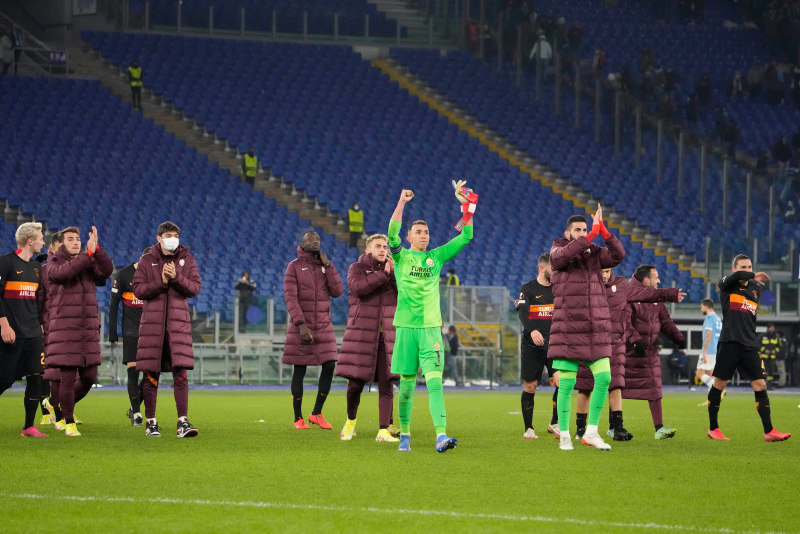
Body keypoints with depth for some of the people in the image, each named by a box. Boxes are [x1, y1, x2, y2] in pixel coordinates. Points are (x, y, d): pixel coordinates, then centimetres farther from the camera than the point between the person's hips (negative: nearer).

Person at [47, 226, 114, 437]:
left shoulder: (89, 263, 11)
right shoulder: (53, 265, 0)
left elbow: (107, 270, -8)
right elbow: (62, 272, -24)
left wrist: (96, 249, -22)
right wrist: (88, 253, -29)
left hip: (88, 330, 5)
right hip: (64, 329, -5)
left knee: (89, 377, 6)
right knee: (68, 378, -7)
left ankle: (66, 407, 32)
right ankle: (69, 423, 4)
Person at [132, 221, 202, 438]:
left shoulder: (187, 260, 9)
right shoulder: (147, 261, 6)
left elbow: (195, 288, 0)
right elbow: (137, 289, -2)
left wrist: (176, 277, -15)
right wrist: (161, 282, -14)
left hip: (178, 322, 0)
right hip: (152, 321, 0)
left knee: (180, 372, -10)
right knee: (151, 374, 1)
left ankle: (183, 421, -11)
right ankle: (151, 422, 10)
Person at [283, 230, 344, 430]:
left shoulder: (326, 265, 9)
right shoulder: (294, 267, -3)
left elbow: (337, 292, -1)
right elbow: (290, 297, -11)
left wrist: (328, 266, -8)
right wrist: (301, 325, -21)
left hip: (324, 327, 4)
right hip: (301, 328, -4)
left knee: (329, 367, -4)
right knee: (299, 370, 0)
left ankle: (317, 413, 10)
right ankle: (298, 418, 8)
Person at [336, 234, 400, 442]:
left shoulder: (392, 269, 10)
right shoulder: (357, 268, 0)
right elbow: (357, 287, -20)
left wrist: (394, 273, -12)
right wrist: (383, 275, -19)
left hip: (386, 336, 3)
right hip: (361, 334, -3)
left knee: (386, 384, -5)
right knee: (356, 384, -2)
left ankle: (384, 430, -4)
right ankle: (351, 421, 23)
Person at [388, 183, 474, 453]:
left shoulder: (436, 257, 11)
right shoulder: (401, 256, 5)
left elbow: (466, 237, 7)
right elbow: (392, 233, -14)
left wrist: (466, 205, -3)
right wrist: (401, 203, -22)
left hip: (431, 328, 1)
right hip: (406, 327, -1)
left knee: (435, 382, -12)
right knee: (407, 385, 5)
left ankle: (441, 436, -24)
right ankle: (404, 435, 20)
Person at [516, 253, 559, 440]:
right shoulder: (528, 289, 0)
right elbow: (523, 313, -13)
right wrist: (532, 330, -30)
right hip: (532, 346, -3)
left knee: (562, 381, -13)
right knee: (530, 386, 1)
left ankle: (555, 424, 3)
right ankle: (528, 428, 14)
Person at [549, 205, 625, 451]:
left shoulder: (595, 254, 10)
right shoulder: (558, 251, 0)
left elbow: (618, 255, -8)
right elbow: (563, 255, -25)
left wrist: (603, 230, -22)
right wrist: (593, 233, -28)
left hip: (596, 329, 4)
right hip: (569, 330, -4)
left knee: (604, 378, -4)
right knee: (566, 384, -2)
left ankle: (591, 432, 7)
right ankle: (564, 436, 8)